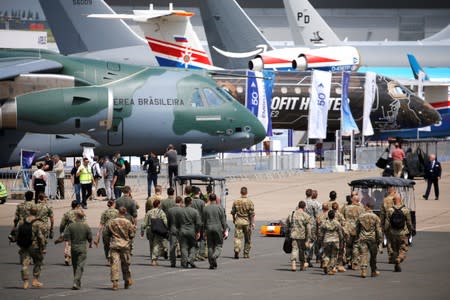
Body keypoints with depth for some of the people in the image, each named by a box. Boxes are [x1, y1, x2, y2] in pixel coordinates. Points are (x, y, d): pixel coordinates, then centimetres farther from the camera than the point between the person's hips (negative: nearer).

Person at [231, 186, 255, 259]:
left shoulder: (236, 202, -1)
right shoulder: (249, 202, -8)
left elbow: (233, 212, 8)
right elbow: (252, 214, -11)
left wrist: (234, 220, 26)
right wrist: (253, 223, -7)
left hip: (238, 221, 1)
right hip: (247, 222, -1)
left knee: (238, 237, -2)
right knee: (247, 239, 12)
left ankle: (236, 250, -25)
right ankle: (246, 254, 18)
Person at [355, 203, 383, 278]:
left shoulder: (360, 216, 2)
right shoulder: (375, 217, -4)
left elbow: (357, 228, 10)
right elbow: (378, 229, -5)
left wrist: (358, 237, 22)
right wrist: (380, 239, 1)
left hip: (362, 238, 1)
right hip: (372, 238, -1)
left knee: (363, 255, -2)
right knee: (373, 255, 11)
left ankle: (363, 271, -15)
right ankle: (374, 271, 20)